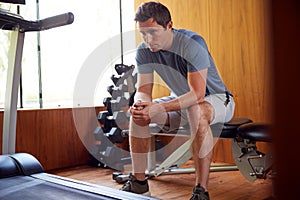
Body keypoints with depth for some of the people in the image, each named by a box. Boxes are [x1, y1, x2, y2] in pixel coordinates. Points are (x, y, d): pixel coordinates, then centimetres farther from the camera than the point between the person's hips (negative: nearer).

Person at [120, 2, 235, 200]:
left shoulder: (192, 44, -28)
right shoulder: (144, 51, -10)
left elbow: (197, 94, -34)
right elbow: (143, 90, -9)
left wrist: (158, 108, -45)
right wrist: (140, 103, -35)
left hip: (216, 99, -5)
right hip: (181, 100, 6)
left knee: (196, 111, -40)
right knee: (138, 114, -15)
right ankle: (139, 182, -6)